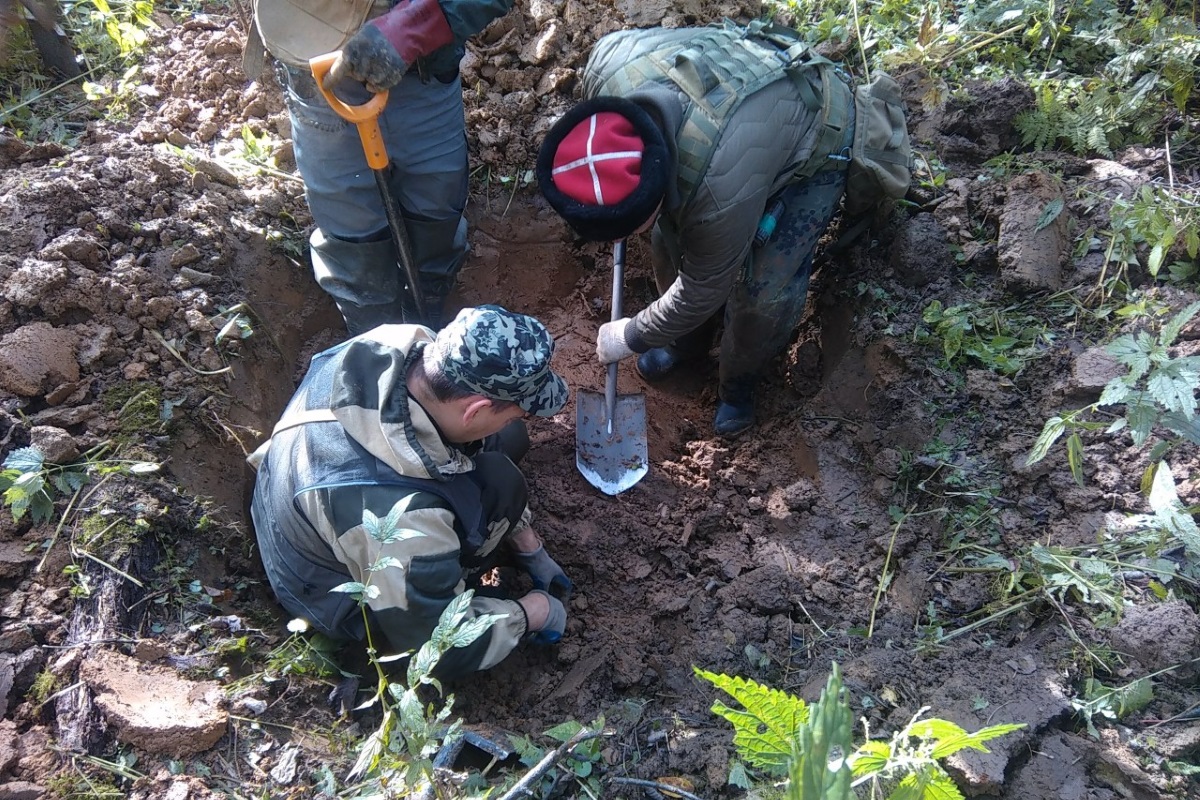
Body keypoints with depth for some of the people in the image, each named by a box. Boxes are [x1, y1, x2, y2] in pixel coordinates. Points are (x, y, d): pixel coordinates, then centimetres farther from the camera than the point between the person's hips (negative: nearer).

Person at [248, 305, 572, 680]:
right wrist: (531, 613, -11)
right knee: (498, 484, -22)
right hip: (340, 597, -6)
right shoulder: (398, 513, -43)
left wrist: (527, 542, 1)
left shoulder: (402, 346, -23)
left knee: (508, 439, -1)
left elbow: (490, 439, -4)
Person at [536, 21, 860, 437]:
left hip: (817, 129, -6)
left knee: (765, 292, -12)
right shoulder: (606, 64, -30)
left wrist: (631, 337, -9)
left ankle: (739, 383, 20)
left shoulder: (722, 191, -45)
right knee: (670, 240, 5)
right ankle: (687, 345, 32)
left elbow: (702, 291, -26)